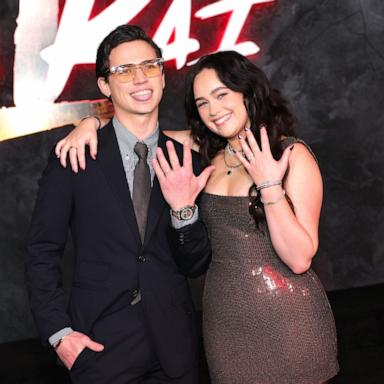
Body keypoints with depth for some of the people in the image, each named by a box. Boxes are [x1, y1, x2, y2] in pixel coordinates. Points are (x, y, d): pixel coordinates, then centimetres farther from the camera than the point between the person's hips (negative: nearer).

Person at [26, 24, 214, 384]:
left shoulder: (185, 163, 0)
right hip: (101, 344, -2)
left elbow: (195, 266, 1)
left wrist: (184, 209, -15)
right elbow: (42, 251, -1)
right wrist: (58, 332, -8)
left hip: (174, 348, 3)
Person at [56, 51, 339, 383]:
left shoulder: (292, 154, -11)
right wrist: (92, 123, -3)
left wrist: (270, 187, -24)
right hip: (224, 317, 5)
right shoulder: (209, 153, 5)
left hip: (286, 317, -5)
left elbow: (300, 259, -16)